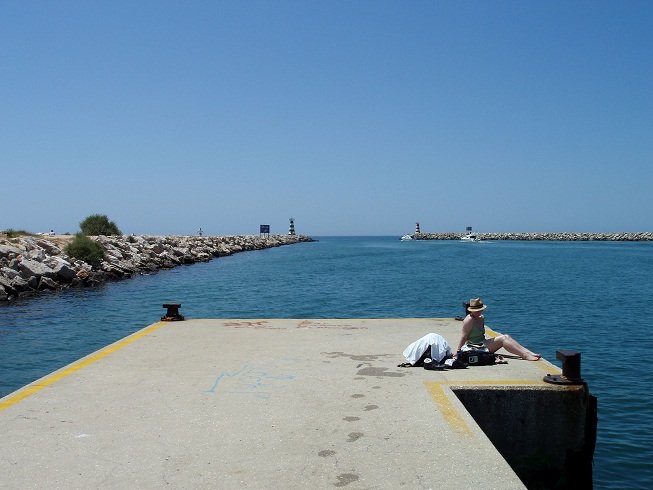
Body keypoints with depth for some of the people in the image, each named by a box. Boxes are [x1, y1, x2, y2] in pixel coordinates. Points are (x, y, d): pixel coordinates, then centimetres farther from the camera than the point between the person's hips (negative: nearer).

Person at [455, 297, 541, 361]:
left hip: (483, 344, 9)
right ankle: (526, 356, -28)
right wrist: (457, 352, -18)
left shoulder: (481, 318, 13)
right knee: (502, 338, -19)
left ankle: (529, 353, -20)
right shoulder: (469, 320, -13)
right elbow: (464, 337, -15)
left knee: (506, 336, -8)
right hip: (474, 347, -9)